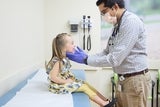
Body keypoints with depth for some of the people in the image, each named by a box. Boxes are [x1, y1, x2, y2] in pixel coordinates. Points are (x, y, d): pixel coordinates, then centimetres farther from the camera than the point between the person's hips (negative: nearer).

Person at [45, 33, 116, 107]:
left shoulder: (64, 58, 4)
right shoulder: (57, 61, -26)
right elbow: (53, 77, -28)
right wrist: (66, 81, -21)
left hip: (67, 80, 9)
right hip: (60, 85, -9)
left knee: (86, 84, 3)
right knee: (84, 87, -11)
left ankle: (106, 101, 3)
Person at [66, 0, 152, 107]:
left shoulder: (131, 21, -20)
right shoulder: (117, 25, 11)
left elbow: (115, 59, -24)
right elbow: (107, 53, 15)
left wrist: (86, 60, -15)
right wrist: (87, 57, 1)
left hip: (135, 79, -9)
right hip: (123, 79, 9)